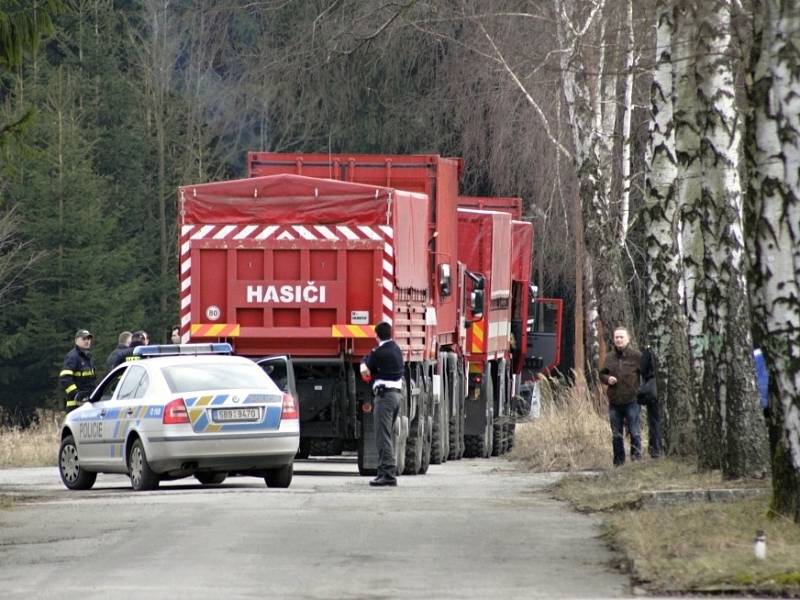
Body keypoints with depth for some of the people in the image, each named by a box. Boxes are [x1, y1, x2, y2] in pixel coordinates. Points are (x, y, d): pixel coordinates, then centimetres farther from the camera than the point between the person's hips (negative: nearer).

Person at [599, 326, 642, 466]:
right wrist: (607, 379, -2)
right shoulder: (609, 358, 9)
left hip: (631, 401, -4)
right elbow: (602, 374, 20)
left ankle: (636, 458, 4)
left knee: (634, 433, -4)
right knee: (616, 435, 9)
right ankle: (618, 462, 17)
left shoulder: (636, 357, -3)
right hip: (614, 402, 4)